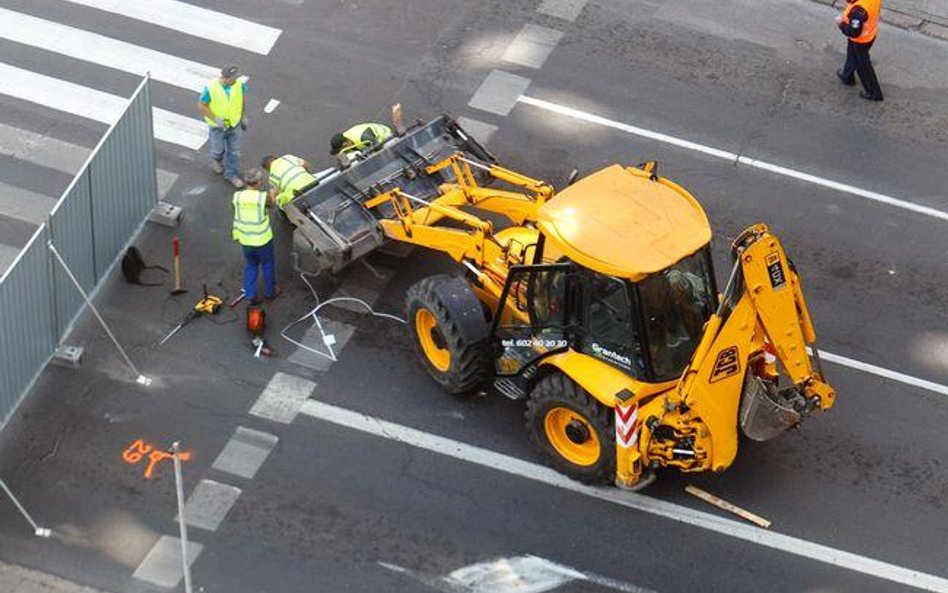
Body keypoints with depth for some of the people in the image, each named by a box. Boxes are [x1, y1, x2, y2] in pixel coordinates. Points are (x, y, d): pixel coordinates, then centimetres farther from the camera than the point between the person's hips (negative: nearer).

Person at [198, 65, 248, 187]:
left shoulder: (240, 84, -22)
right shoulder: (210, 88, -31)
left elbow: (243, 98, -1)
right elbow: (201, 106, -19)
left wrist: (243, 116, 9)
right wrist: (215, 119, -28)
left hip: (234, 124, 2)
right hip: (217, 126, -2)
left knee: (234, 151, 15)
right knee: (218, 149, 22)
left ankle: (231, 174, 36)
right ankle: (216, 160, 57)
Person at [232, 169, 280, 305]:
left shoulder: (237, 196, -10)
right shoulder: (263, 197, -20)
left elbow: (236, 215, 2)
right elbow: (271, 204, 2)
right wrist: (272, 194, 22)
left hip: (245, 239, 3)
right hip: (262, 239, -3)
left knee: (250, 266, 21)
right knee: (267, 265, 19)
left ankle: (250, 296, 22)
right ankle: (270, 292, 34)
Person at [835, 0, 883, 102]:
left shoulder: (858, 9, -42)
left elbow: (854, 32, -35)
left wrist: (841, 23, -18)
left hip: (859, 41, -8)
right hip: (870, 34, 8)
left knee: (862, 66, 14)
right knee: (852, 56, 33)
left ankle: (873, 93, 31)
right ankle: (847, 76, 58)